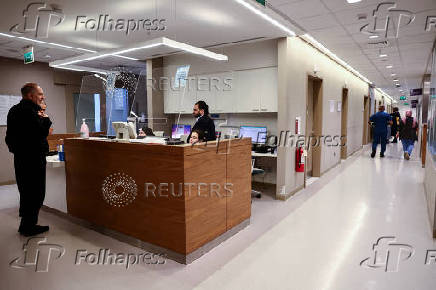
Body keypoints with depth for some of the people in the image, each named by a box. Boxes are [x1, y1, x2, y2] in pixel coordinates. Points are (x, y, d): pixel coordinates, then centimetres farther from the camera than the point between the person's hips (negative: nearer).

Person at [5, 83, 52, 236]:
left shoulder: (15, 110, 15)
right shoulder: (29, 110, -17)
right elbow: (41, 132, -25)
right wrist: (45, 119, -9)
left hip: (21, 157, 10)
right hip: (33, 158, -10)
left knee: (26, 191, 18)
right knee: (35, 192, 0)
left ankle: (26, 224, 29)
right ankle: (28, 227, 8)